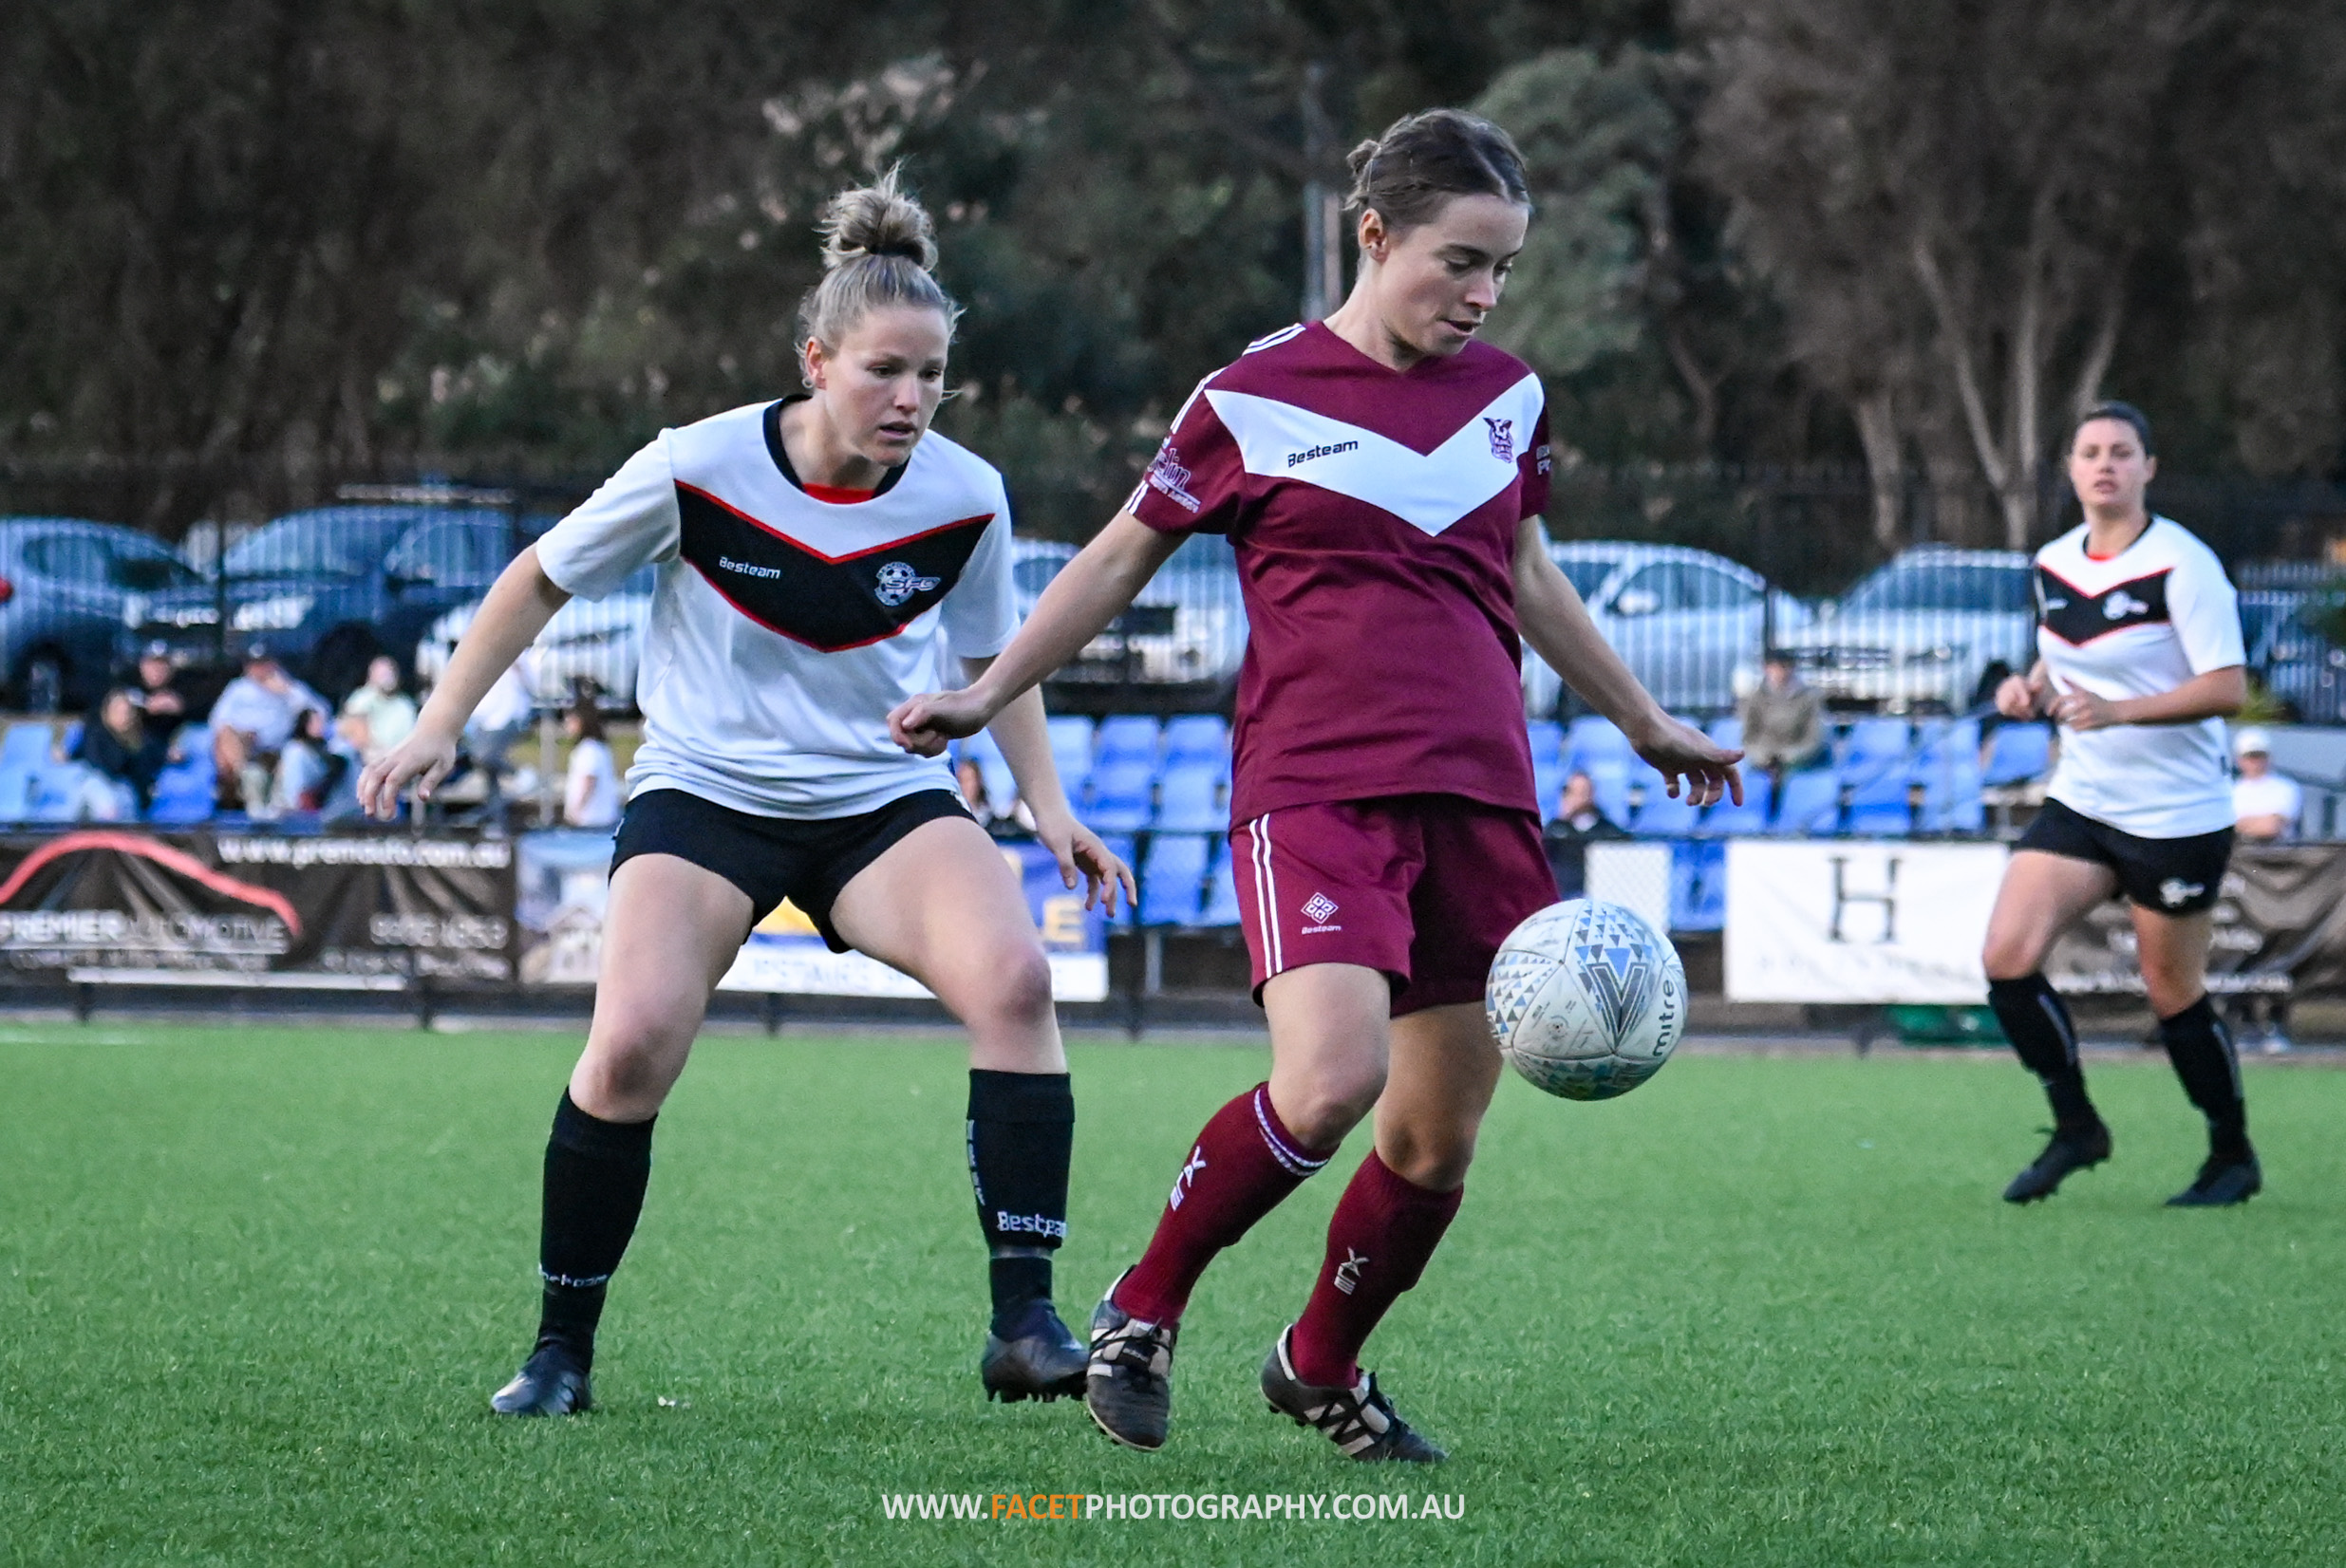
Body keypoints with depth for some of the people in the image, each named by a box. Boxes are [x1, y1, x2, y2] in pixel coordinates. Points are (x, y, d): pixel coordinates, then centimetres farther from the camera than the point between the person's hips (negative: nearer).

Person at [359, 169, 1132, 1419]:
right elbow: (540, 580, 1)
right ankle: (561, 1349, -3)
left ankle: (1024, 1324, -22)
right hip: (705, 793, -2)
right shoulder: (698, 471, -14)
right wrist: (437, 728, -2)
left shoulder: (965, 499, -7)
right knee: (634, 1044, -23)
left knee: (1013, 977, -26)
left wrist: (1049, 809, 2)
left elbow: (993, 661, 12)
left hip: (884, 800, 2)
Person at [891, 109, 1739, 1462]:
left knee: (1442, 1133, 5)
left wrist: (1647, 724, 34)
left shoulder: (1508, 395, 13)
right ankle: (1144, 1312, -3)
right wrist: (989, 694, 8)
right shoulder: (1255, 399, -1)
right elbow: (1127, 555, 10)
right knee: (1331, 1082, -25)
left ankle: (1323, 1367, 29)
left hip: (1480, 794, 5)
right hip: (1314, 782, -5)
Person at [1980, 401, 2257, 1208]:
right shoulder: (2053, 564, 6)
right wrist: (2032, 689, 1)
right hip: (2079, 801, 6)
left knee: (2174, 995, 2)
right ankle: (2075, 1127, 9)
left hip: (2176, 816, -6)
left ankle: (2233, 1158, 23)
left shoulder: (2182, 565, -15)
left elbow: (2228, 687, -20)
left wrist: (2118, 711, -29)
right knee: (2006, 960, -8)